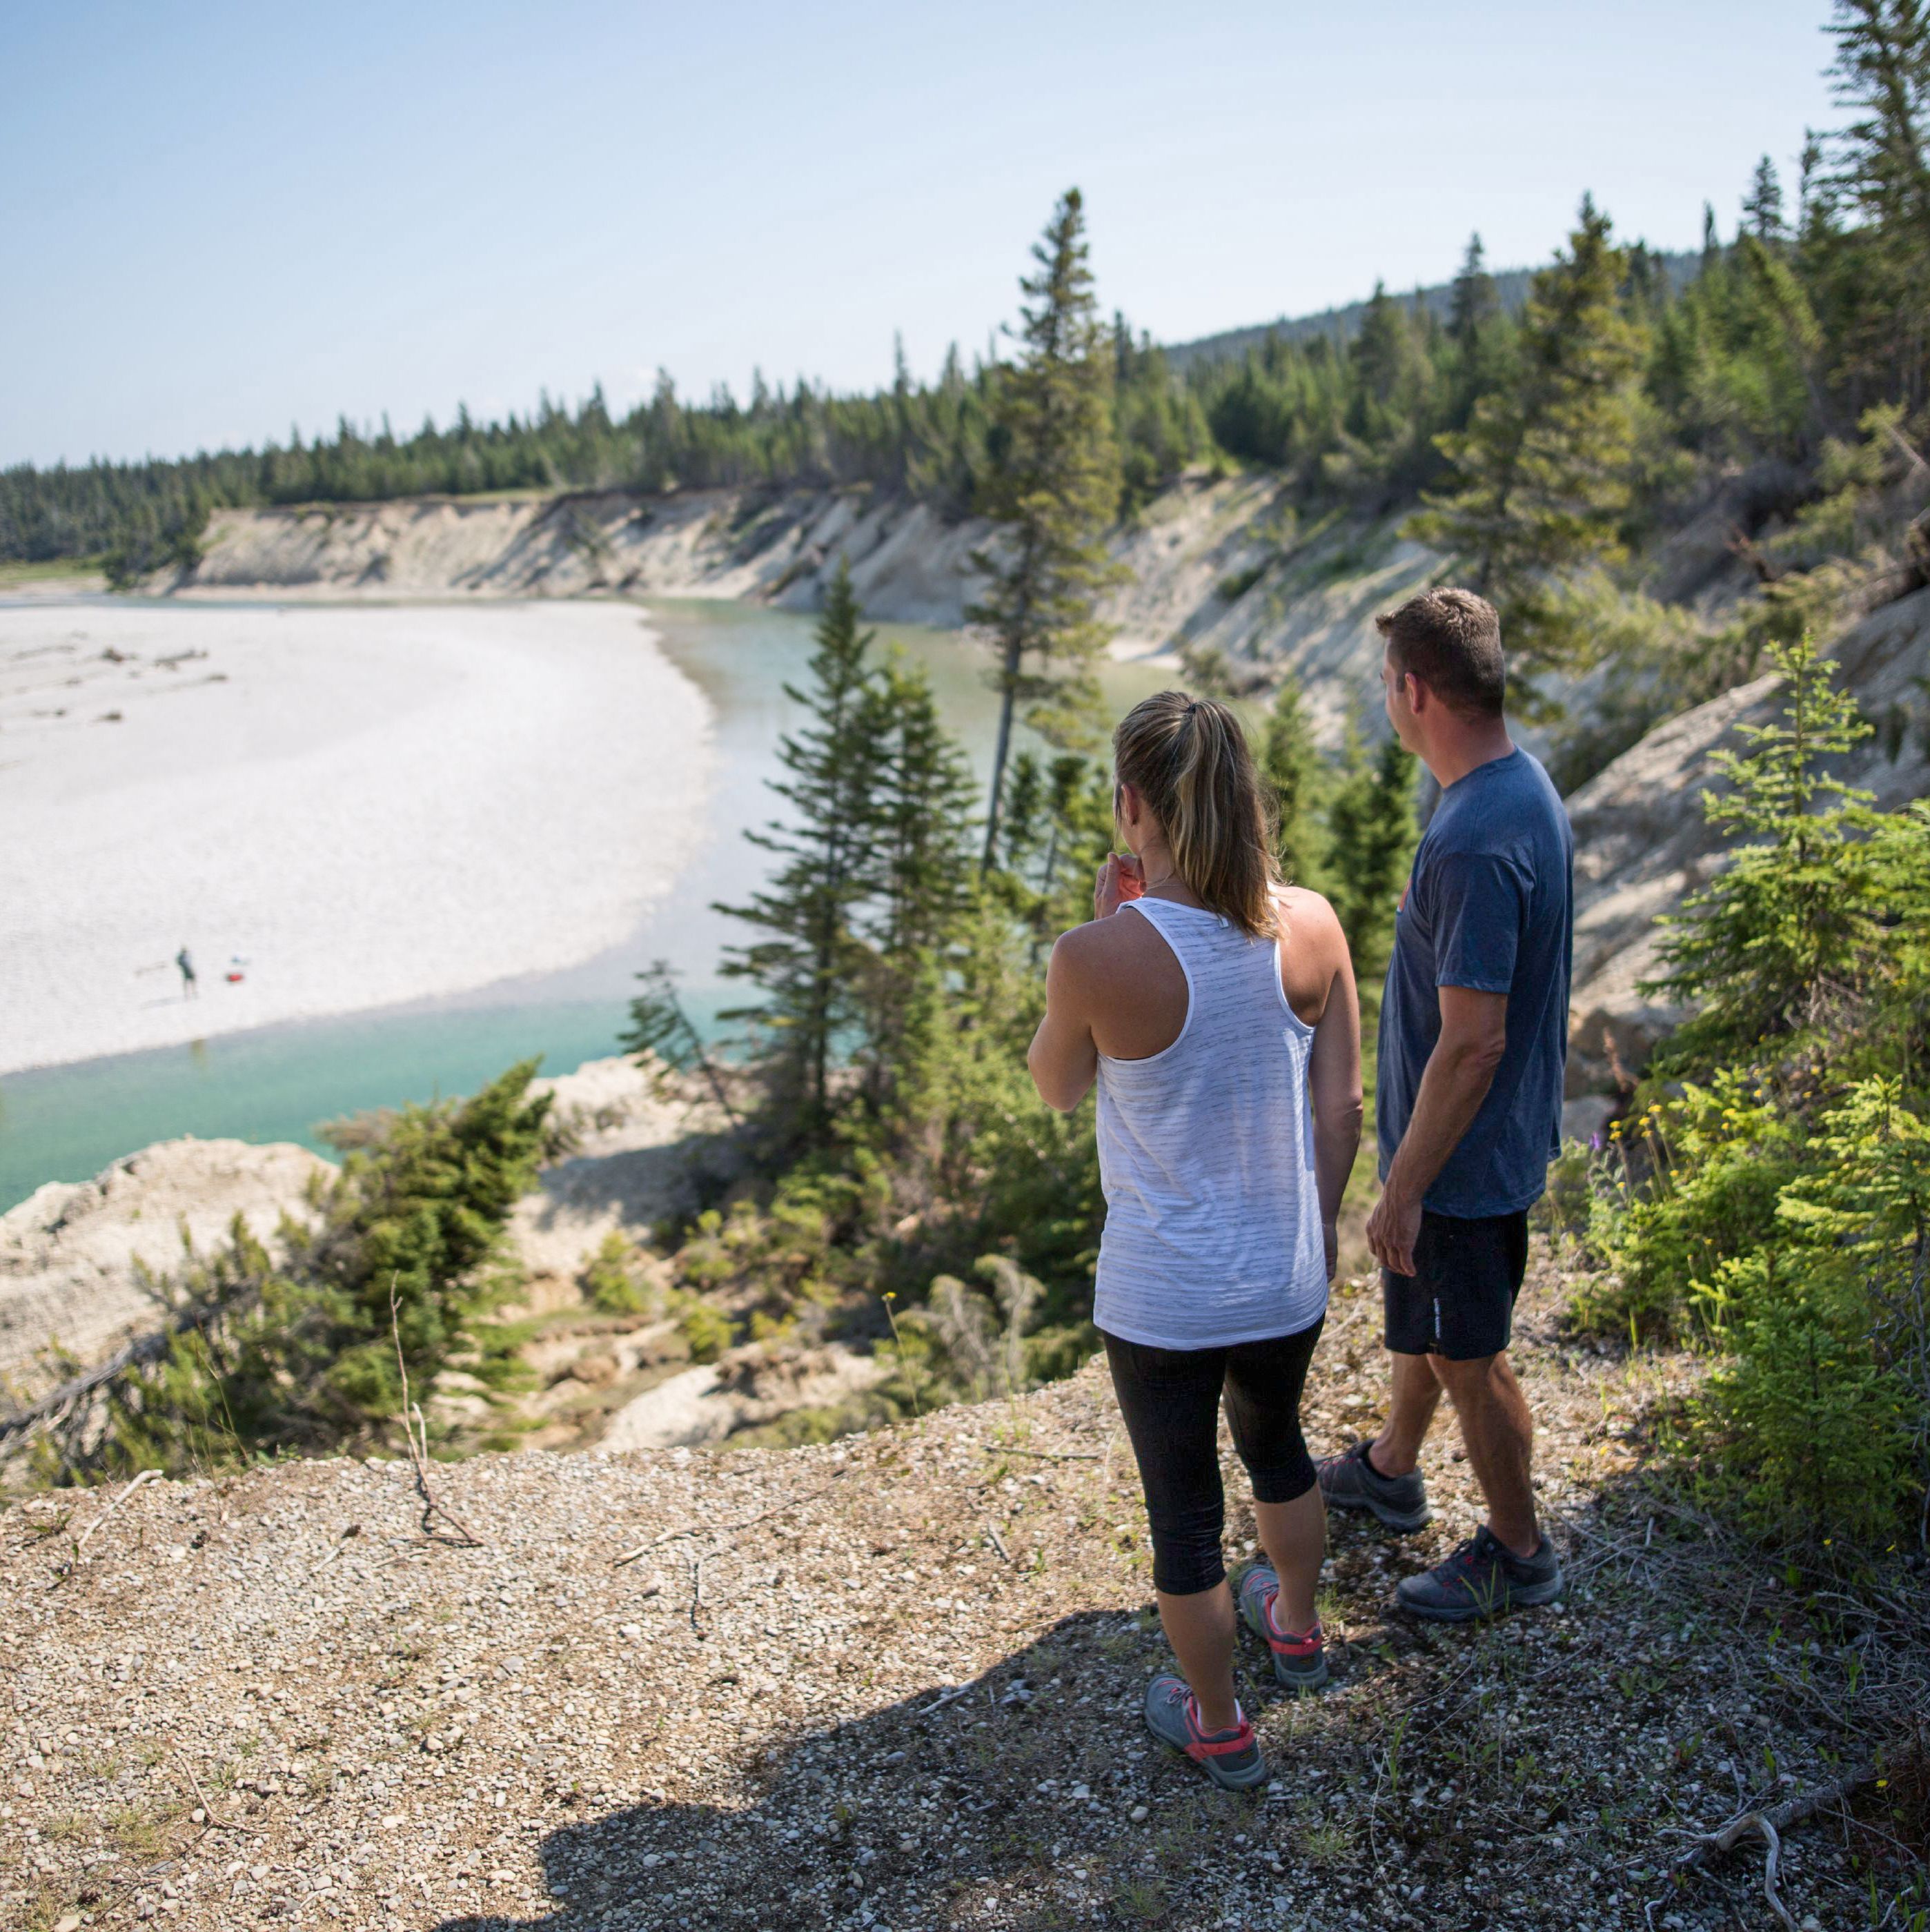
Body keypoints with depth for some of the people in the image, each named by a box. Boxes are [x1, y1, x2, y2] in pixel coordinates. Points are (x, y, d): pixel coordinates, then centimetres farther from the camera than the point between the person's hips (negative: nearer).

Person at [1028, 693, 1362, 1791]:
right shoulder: (1312, 927, -12)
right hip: (1287, 1276, 5)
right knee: (1277, 1446, 32)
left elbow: (1058, 1090, -3)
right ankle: (1297, 1628, 57)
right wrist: (1320, 1226, 12)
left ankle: (1219, 1728, 38)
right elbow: (1343, 1106, -3)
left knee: (1185, 1510, 18)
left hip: (1163, 1297, -4)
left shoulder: (1098, 958, -24)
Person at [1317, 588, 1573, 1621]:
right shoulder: (1522, 783, 1)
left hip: (1461, 1158, -10)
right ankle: (1389, 1469, 49)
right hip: (1499, 1137, 10)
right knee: (1419, 1318, 27)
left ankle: (1518, 1551, 30)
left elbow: (1473, 1045, -30)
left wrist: (1402, 1190, -21)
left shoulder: (1476, 845, -32)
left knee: (1468, 1357, 10)